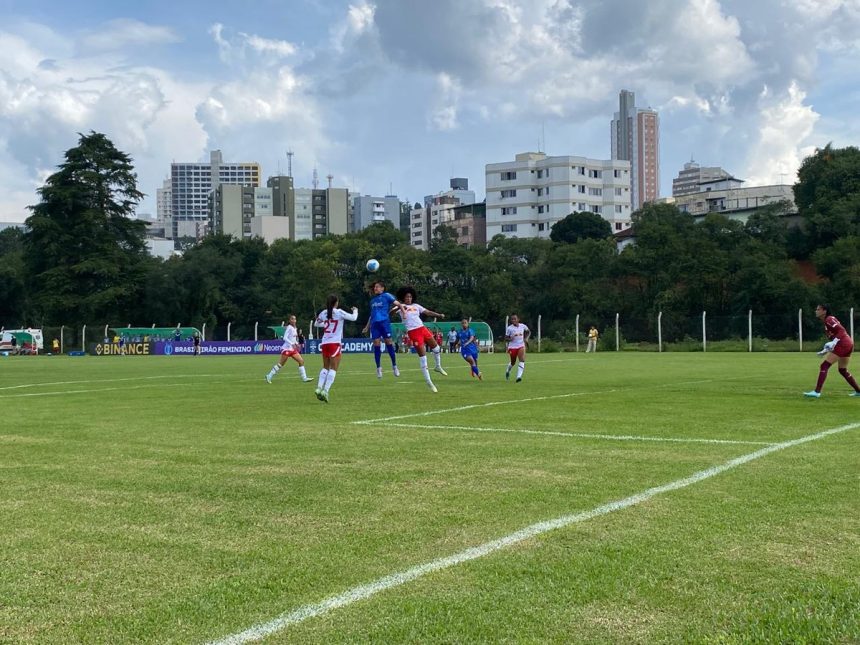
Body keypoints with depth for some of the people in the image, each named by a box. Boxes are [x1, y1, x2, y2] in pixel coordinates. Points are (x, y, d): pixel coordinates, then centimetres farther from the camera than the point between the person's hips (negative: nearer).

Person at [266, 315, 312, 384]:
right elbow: (285, 338, -20)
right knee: (280, 364, -4)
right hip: (287, 348, -8)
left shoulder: (295, 328, 11)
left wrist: (296, 344, 6)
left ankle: (304, 378, 3)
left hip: (293, 349, 8)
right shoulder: (289, 328, -12)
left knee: (301, 361, 1)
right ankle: (269, 376, 7)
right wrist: (292, 344, -28)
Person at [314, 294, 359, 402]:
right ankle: (325, 390, -14)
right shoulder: (339, 312, -8)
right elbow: (354, 318, -3)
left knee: (325, 367, 16)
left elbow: (316, 324, 20)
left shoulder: (323, 313, 6)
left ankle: (319, 388, 3)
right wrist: (355, 310, 17)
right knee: (333, 368, -3)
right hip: (335, 343, -5)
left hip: (324, 343, 5)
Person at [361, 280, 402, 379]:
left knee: (389, 343, -4)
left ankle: (394, 366, 5)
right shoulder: (373, 300, 22)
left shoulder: (386, 296, 4)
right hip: (374, 324, 5)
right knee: (376, 345, 1)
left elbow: (397, 303, -4)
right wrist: (367, 327, 26)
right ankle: (378, 368, 7)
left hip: (384, 322, -5)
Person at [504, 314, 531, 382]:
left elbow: (529, 331, 16)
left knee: (522, 360, -19)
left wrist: (526, 338, 0)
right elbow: (505, 338, -4)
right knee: (513, 362, 12)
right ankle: (507, 371, 44)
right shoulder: (509, 328, -9)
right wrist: (510, 339, -26)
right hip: (512, 347, -1)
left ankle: (519, 376, -25)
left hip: (521, 346, 1)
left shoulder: (522, 326, -2)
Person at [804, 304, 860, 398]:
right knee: (843, 370, 22)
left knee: (824, 365, -10)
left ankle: (817, 392, -15)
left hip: (842, 344, -10)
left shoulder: (829, 319, -9)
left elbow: (842, 330, -20)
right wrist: (826, 350, 22)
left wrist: (833, 343, -27)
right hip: (848, 344, 10)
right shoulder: (827, 321, 18)